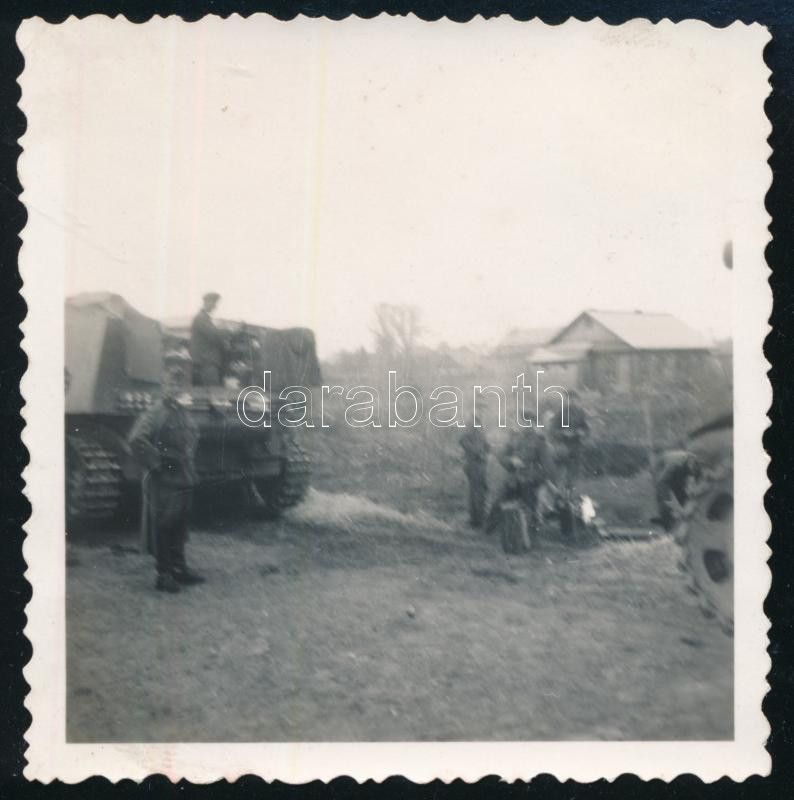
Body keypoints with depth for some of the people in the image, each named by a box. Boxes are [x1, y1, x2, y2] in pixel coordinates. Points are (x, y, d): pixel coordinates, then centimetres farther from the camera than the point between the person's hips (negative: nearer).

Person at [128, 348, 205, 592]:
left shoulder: (183, 413, 11)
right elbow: (136, 440, -29)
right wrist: (156, 463, -21)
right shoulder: (155, 413, -15)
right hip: (163, 483, -8)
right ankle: (163, 575, 12)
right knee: (162, 529, 2)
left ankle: (179, 569, 29)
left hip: (184, 482, 8)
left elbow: (192, 442, 26)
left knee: (178, 529, 17)